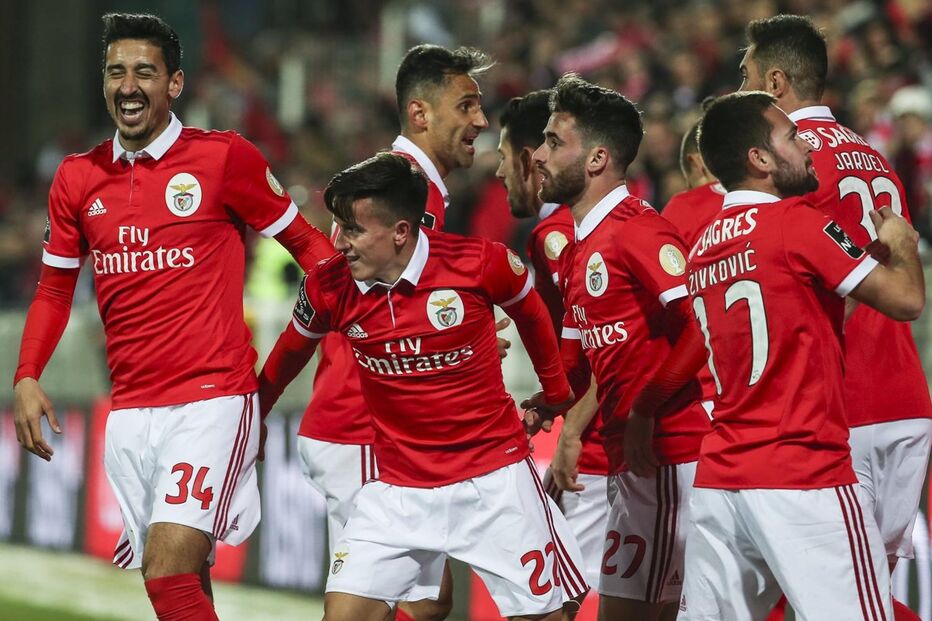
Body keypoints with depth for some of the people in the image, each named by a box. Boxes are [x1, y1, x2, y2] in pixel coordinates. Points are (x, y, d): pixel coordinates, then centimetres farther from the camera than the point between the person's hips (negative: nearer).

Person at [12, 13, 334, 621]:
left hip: (212, 397, -5)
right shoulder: (78, 178, 9)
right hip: (130, 409, 5)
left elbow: (305, 241, 5)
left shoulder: (224, 157, -3)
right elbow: (55, 289, 18)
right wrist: (27, 379, 5)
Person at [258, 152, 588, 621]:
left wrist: (557, 396, 21)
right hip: (399, 490, 2)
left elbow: (531, 313, 7)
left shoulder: (480, 263, -15)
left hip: (495, 480, -1)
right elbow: (292, 350, 12)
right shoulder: (328, 287, -9)